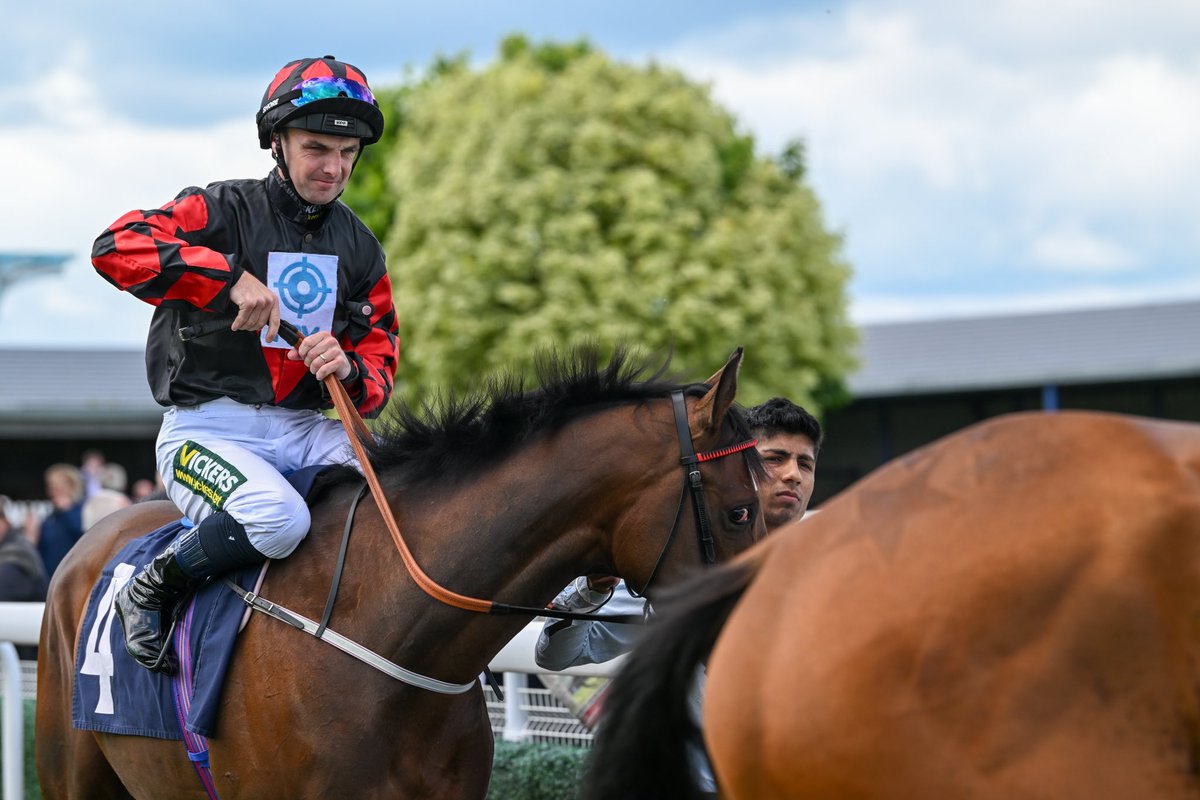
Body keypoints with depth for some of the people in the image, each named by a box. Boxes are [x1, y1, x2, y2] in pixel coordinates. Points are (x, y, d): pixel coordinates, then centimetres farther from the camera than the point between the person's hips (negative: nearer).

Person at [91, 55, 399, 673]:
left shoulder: (358, 247, 15)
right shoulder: (224, 211, -4)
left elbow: (380, 361, 14)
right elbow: (115, 247, -20)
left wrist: (351, 369, -12)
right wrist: (231, 277, -27)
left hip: (301, 430, 6)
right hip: (208, 429, -6)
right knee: (278, 517, -36)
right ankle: (150, 592, -10)